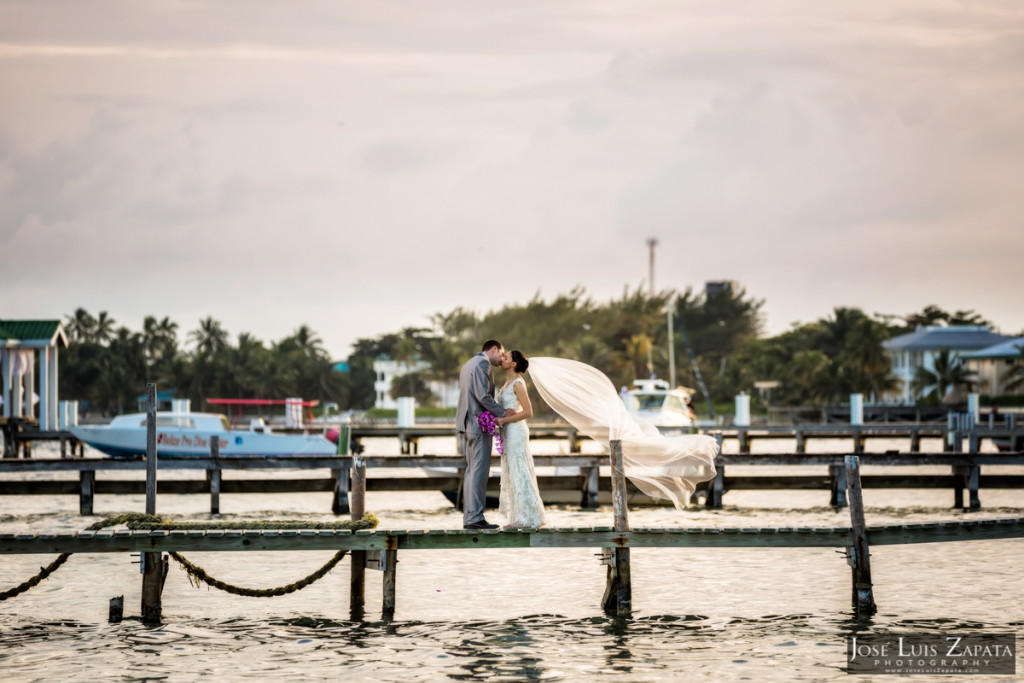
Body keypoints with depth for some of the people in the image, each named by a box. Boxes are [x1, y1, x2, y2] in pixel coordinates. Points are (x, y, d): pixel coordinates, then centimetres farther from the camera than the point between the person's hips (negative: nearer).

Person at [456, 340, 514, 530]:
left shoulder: (468, 364, 21)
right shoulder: (483, 364, -10)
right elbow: (483, 396, -19)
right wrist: (503, 413, -11)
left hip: (466, 424, 10)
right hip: (479, 424, -10)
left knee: (472, 470, 11)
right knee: (479, 470, -10)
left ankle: (469, 517, 10)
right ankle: (475, 518, -12)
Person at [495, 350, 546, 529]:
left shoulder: (518, 384, -14)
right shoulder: (509, 383, 14)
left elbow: (528, 412, -18)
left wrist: (503, 420, -19)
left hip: (516, 431, -10)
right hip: (509, 433, 10)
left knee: (519, 473, -7)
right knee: (511, 474, 9)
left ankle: (528, 518, -4)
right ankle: (520, 518, 12)